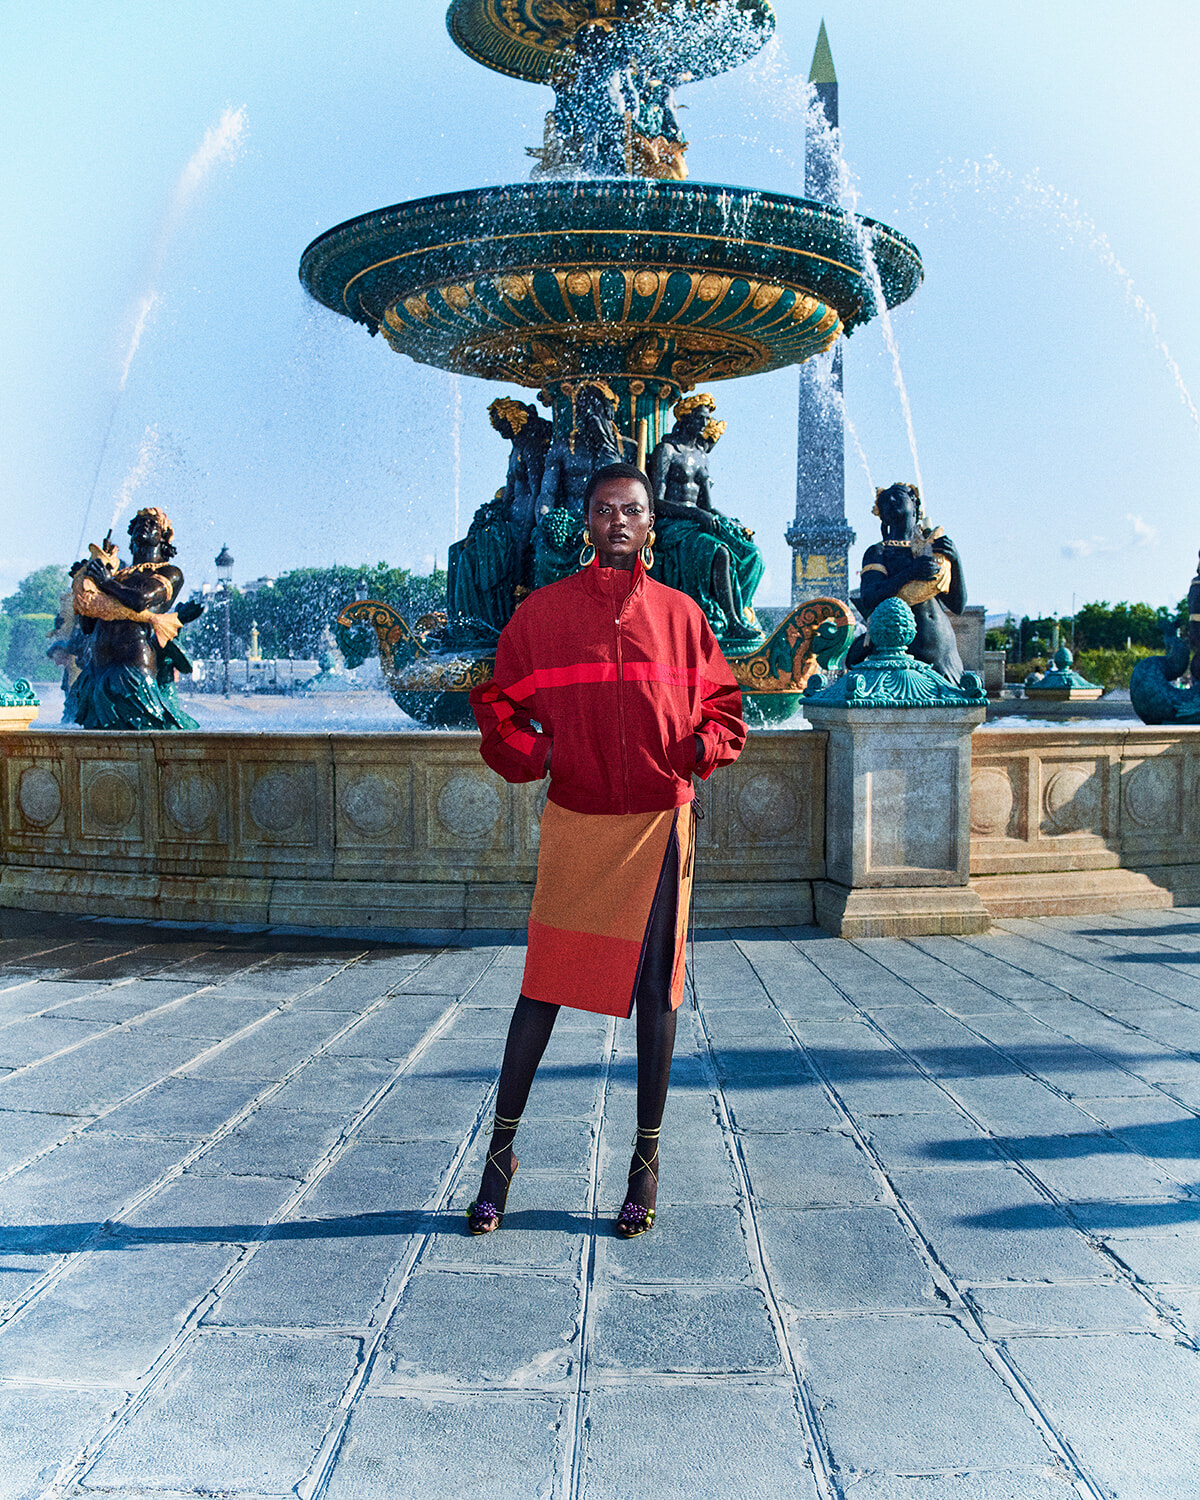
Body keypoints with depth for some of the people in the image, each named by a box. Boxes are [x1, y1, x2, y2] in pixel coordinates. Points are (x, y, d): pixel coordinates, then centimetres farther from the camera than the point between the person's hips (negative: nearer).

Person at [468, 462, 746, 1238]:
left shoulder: (680, 614, 6)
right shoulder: (542, 612, 3)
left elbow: (722, 702, 13)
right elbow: (499, 706, 6)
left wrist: (704, 743, -8)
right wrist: (524, 750, -13)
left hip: (661, 823, 1)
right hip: (574, 824, -1)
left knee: (656, 988, 6)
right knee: (544, 985, 1)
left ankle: (647, 1160, 19)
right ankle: (501, 1153, 15)